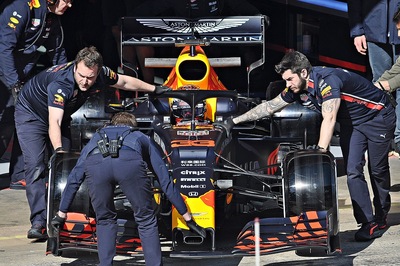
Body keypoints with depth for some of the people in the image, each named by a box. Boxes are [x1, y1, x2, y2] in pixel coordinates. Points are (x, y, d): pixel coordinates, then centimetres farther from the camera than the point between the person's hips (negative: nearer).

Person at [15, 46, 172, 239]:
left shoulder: (101, 75, -22)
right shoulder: (60, 83, -41)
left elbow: (125, 82, -1)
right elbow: (54, 122, -47)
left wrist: (154, 89, 7)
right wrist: (58, 149, -60)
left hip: (63, 115, 6)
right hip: (30, 114, -6)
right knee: (35, 167, -18)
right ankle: (39, 222, -25)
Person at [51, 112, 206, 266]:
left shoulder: (96, 138, 46)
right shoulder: (140, 138, 43)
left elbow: (74, 178, 43)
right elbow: (165, 179, 42)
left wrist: (62, 213, 49)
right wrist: (186, 216, 46)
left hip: (95, 164, 2)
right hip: (130, 163, -1)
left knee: (104, 220, 25)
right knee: (146, 221, 16)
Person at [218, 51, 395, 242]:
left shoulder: (327, 80, -35)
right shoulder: (297, 89, -10)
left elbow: (329, 119, -43)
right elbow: (269, 107, -1)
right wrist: (234, 121, -2)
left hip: (377, 117, -7)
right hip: (351, 122, 7)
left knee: (377, 170, 5)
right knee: (353, 171, -7)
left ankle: (381, 219, 25)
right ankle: (368, 223, -5)